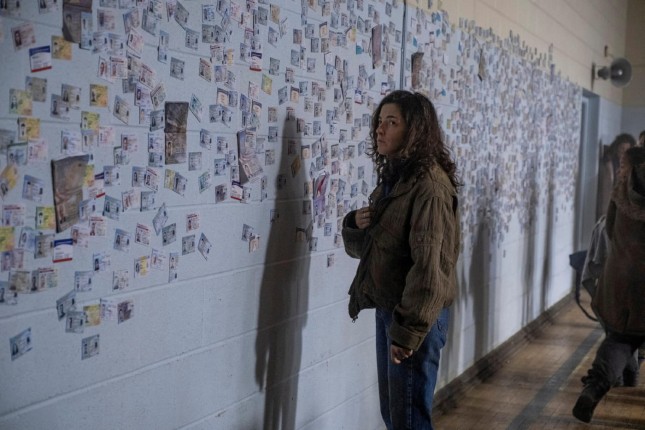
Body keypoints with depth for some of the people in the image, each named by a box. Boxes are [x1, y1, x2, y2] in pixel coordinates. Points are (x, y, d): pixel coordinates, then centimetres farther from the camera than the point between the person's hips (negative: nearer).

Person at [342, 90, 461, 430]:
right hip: (387, 309, 9)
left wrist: (409, 328, -22)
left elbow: (429, 265, -22)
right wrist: (355, 224, -6)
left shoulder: (429, 183, -17)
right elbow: (363, 248, 15)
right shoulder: (390, 178, 11)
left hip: (416, 316, -9)